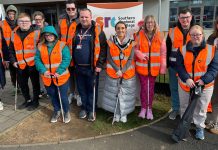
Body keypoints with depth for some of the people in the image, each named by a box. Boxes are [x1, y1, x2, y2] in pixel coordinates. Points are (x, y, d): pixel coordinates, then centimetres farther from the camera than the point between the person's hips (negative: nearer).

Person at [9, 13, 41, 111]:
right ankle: (27, 100, 37)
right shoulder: (14, 34, 9)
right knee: (22, 84, 17)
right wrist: (13, 61, 6)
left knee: (35, 83, 9)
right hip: (20, 65, 5)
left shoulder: (36, 33, -6)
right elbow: (11, 50, 16)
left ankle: (35, 101, 26)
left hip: (33, 64, -5)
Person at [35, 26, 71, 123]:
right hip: (47, 77, 4)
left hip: (61, 77, -4)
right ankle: (57, 111, 40)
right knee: (52, 96, 18)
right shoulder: (40, 46, 4)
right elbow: (37, 60, 1)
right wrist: (43, 71, -14)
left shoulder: (62, 45, -8)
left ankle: (66, 112, 29)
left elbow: (66, 59, -14)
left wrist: (59, 72, -21)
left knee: (63, 96, 4)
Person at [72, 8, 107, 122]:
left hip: (91, 67, -4)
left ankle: (91, 110, 23)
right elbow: (71, 46, 14)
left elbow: (103, 48, -9)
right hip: (78, 67, 5)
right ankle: (84, 107, 32)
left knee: (91, 89, 8)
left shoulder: (97, 30, -7)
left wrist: (99, 64, -13)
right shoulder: (76, 30, 8)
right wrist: (73, 62, 8)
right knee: (81, 89, 15)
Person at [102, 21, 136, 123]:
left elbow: (130, 59, -5)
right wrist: (117, 69, -15)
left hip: (127, 74, 0)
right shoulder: (111, 42, -1)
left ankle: (124, 114, 24)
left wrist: (122, 71, -15)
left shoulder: (131, 43, 0)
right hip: (113, 73, 0)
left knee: (125, 95, 6)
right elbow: (109, 58, -4)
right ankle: (116, 114, 24)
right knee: (114, 94, 6)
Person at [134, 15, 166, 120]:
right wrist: (140, 54, -20)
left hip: (154, 67, 1)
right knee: (144, 88, 5)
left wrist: (163, 66, -2)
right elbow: (135, 48, 2)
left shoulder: (160, 36, 1)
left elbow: (163, 52, 1)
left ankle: (149, 109, 24)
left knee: (151, 88, 10)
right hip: (142, 66, -1)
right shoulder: (140, 34, -2)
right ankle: (143, 108, 22)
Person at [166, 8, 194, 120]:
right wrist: (166, 63, 2)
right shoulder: (172, 32, 1)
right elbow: (167, 49, 4)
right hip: (174, 66, 1)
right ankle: (175, 109, 27)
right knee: (174, 88, 10)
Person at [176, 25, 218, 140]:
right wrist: (186, 79, -21)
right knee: (184, 107, 18)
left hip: (205, 86, -1)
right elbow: (179, 66, -7)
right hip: (185, 84, 1)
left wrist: (204, 80, -20)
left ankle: (199, 127, 35)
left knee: (201, 109, 13)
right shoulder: (182, 49, -3)